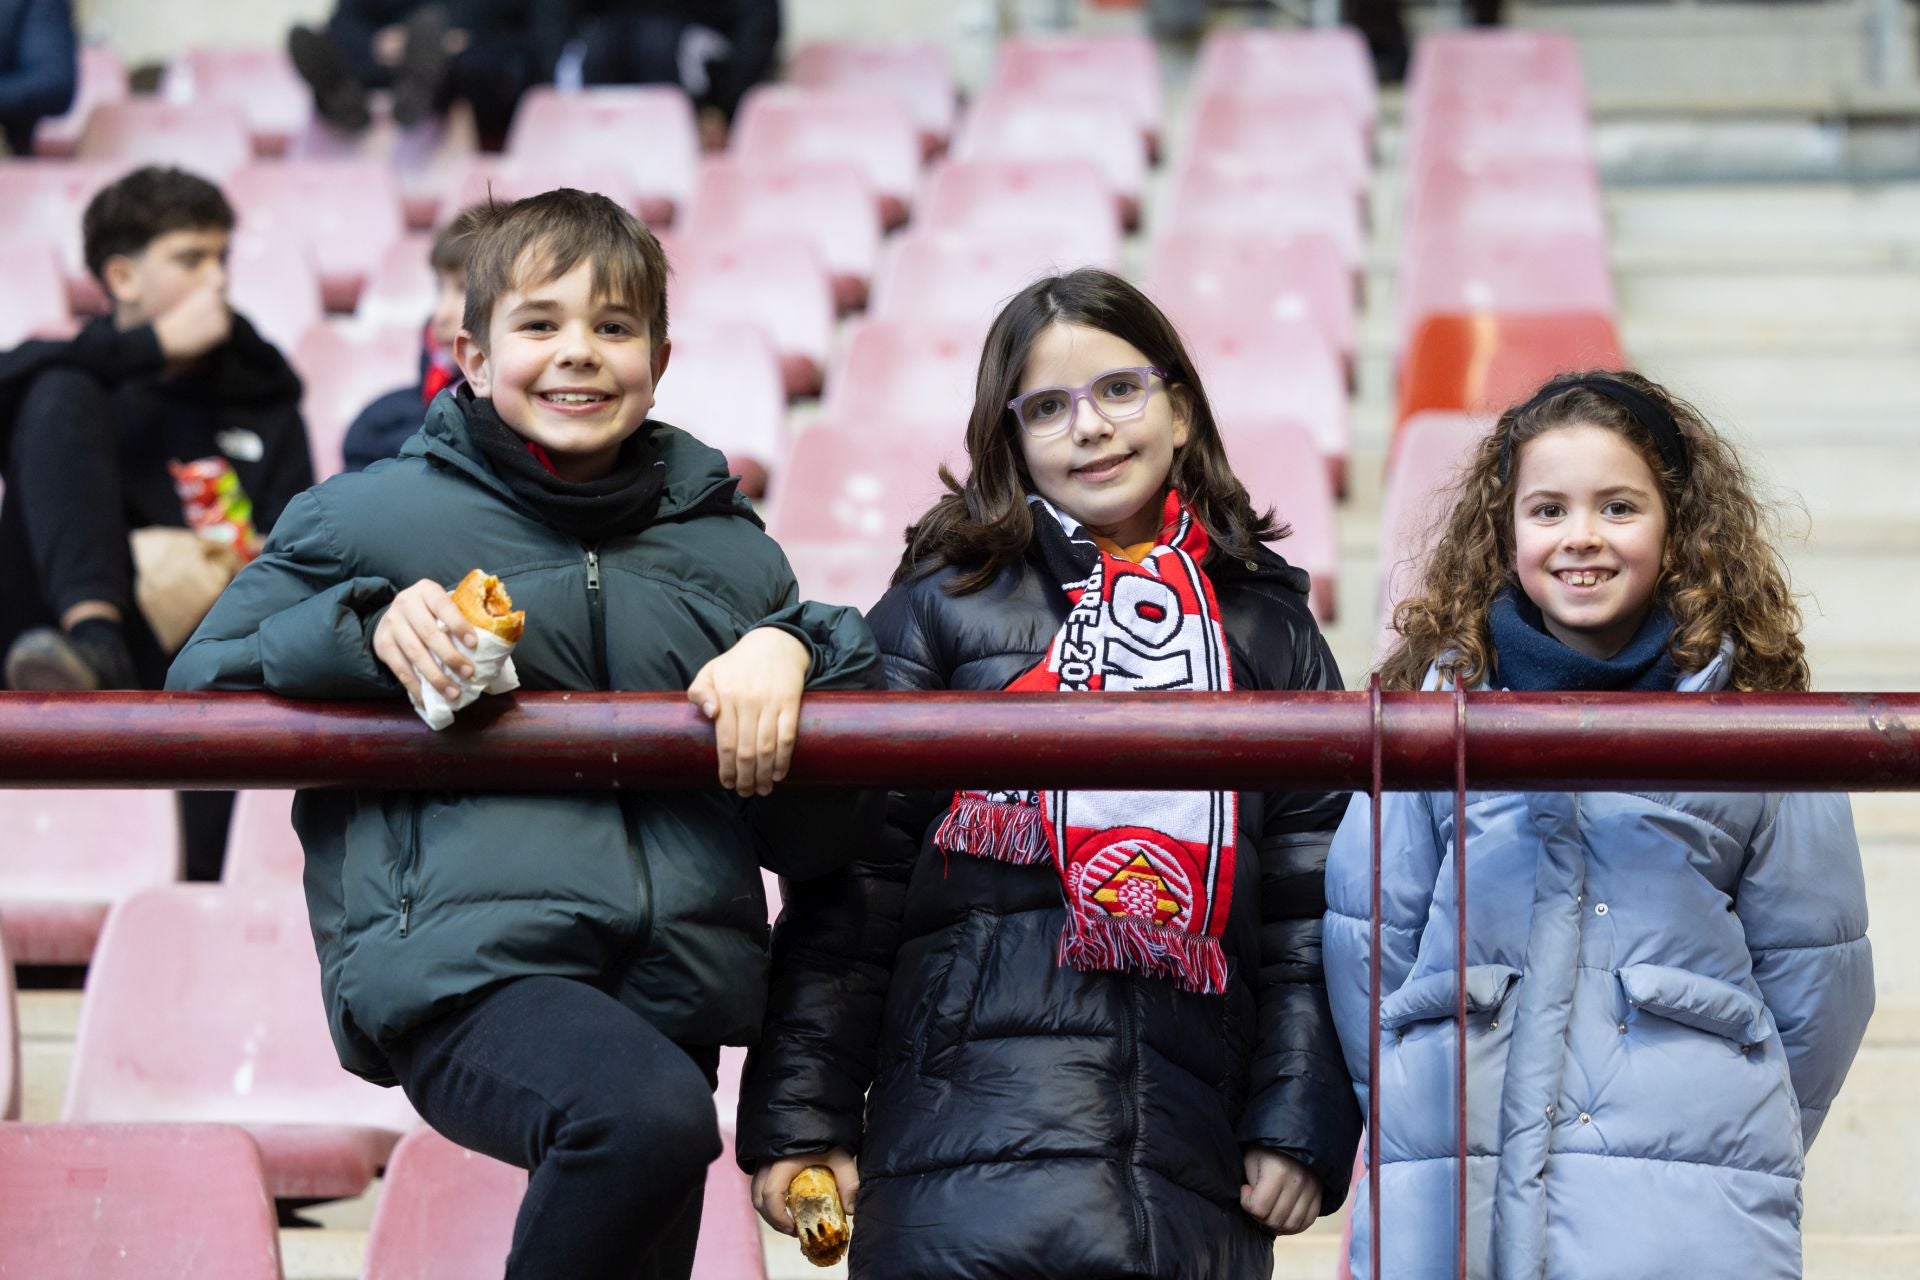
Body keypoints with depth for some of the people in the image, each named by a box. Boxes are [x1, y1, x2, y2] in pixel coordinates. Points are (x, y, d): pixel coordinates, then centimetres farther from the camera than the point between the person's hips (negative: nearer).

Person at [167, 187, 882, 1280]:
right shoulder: (369, 517, 7)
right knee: (646, 1109, -34)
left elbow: (819, 839, 17)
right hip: (465, 970, -5)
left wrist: (791, 654, -2)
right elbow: (201, 688, 13)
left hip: (675, 982, 5)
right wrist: (364, 631, -4)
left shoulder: (730, 553, 15)